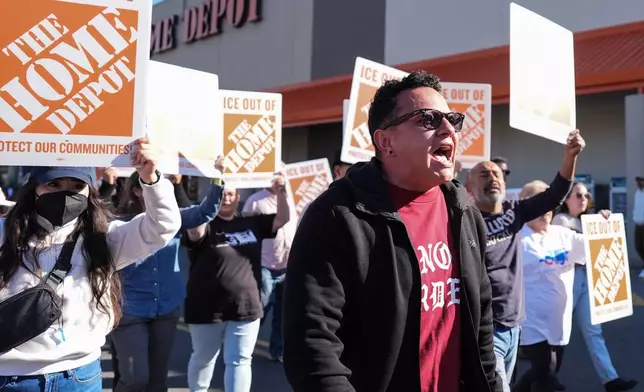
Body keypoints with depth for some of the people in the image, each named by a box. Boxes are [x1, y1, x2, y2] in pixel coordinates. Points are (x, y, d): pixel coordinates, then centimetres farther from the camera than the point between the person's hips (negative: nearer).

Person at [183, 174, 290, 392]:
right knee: (203, 358, 17)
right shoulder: (205, 225, -8)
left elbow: (282, 219, 7)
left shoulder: (251, 223, 5)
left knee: (240, 360, 5)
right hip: (207, 308, -2)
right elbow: (195, 230, -32)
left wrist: (281, 194, -11)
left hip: (246, 307, 2)